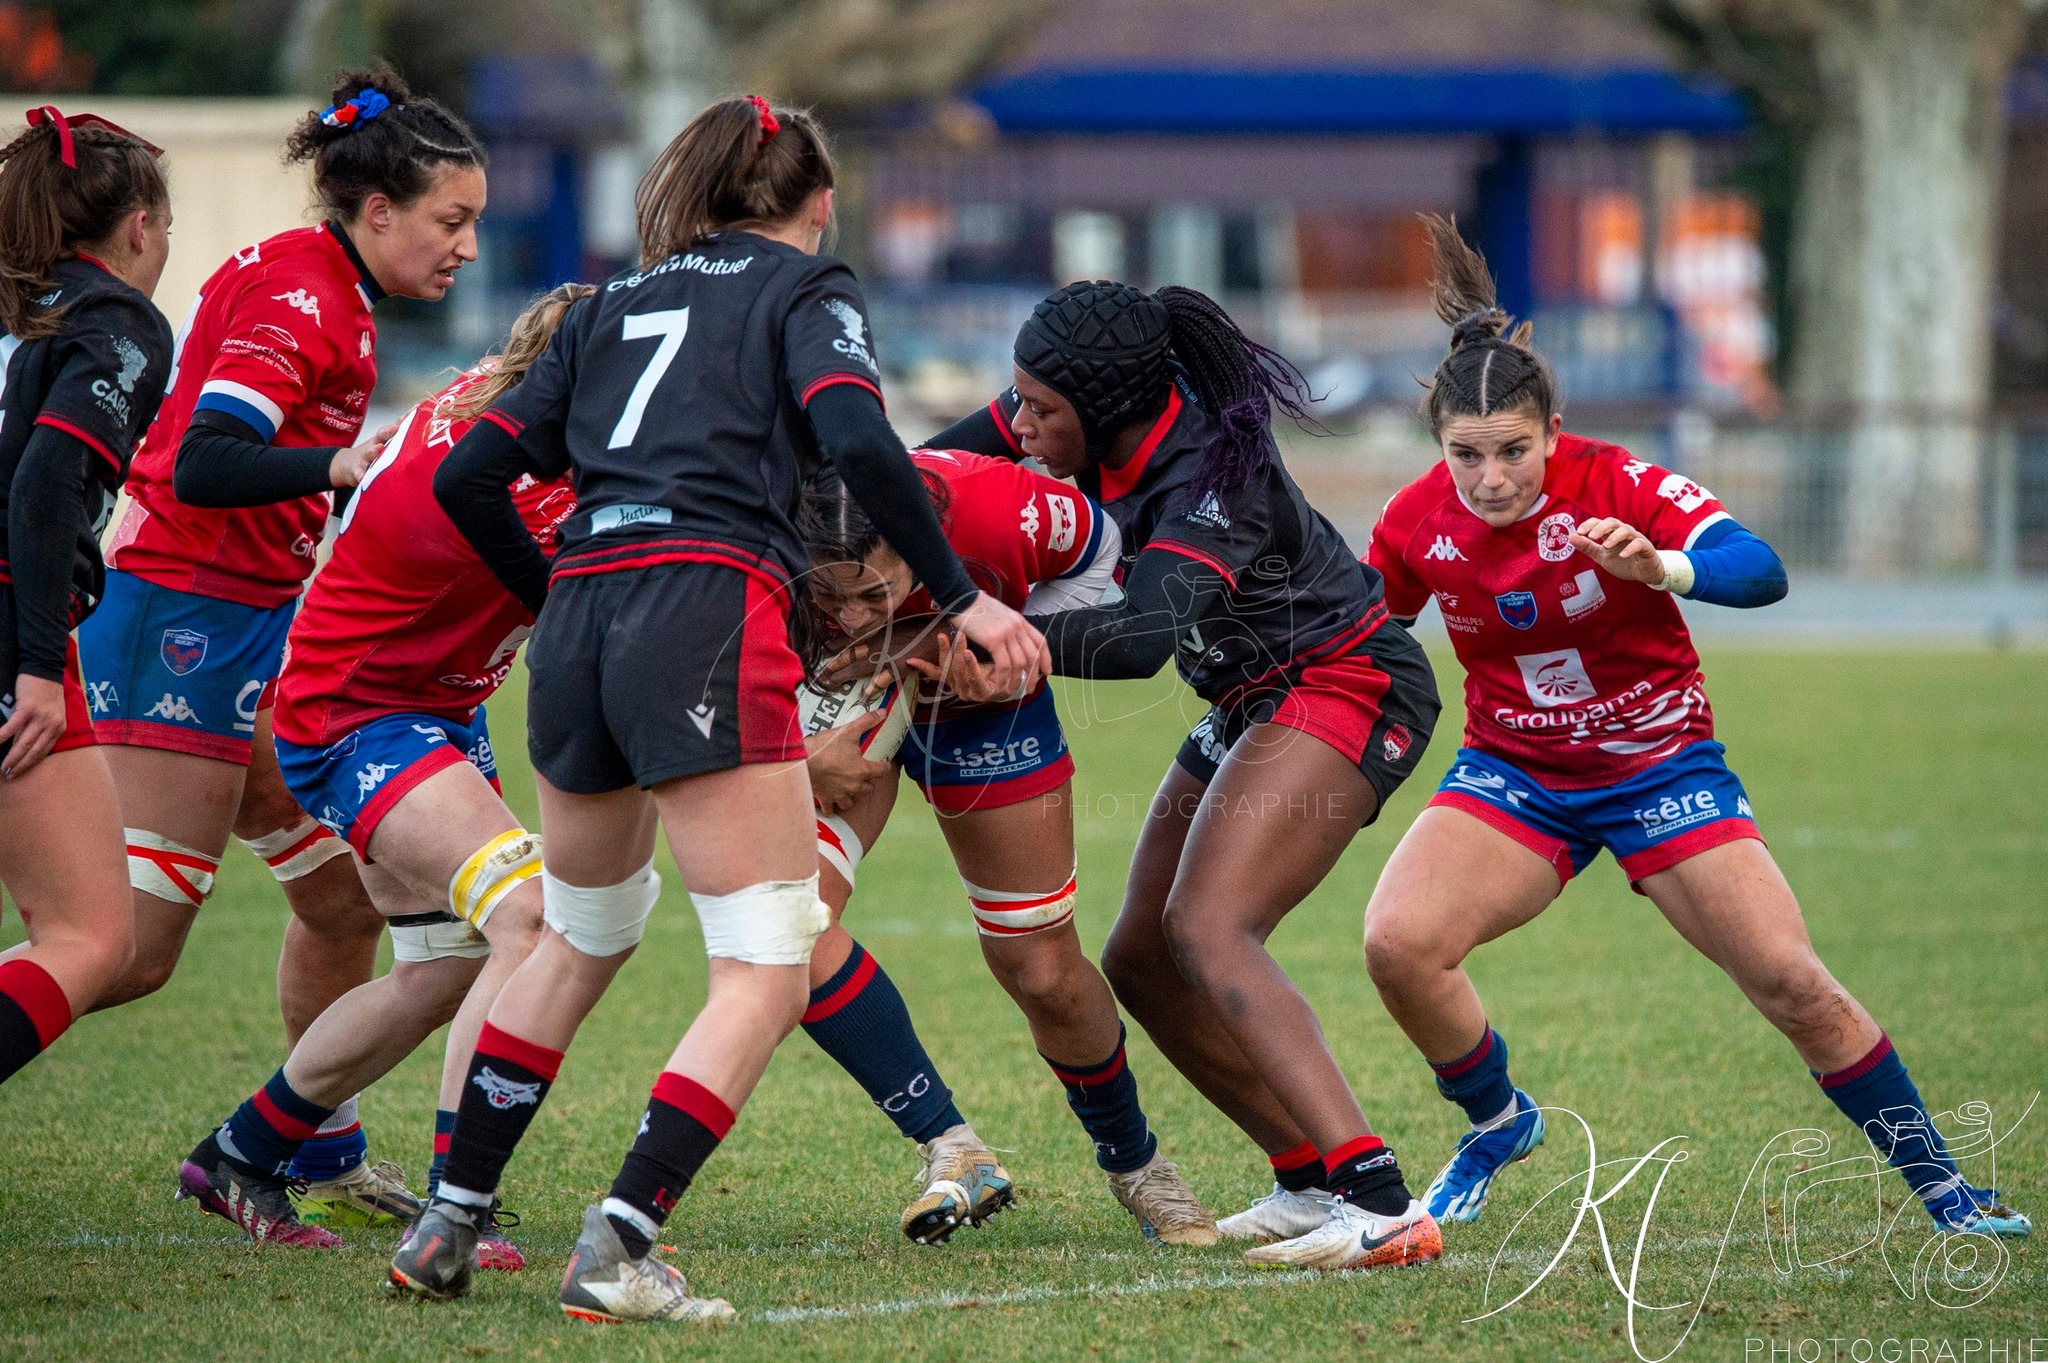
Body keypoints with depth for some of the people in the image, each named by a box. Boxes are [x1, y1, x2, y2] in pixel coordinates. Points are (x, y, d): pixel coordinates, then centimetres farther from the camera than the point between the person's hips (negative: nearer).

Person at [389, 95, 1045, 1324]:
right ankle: (618, 1252, -16)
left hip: (580, 623, 6)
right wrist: (961, 597, -5)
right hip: (711, 623, -6)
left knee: (583, 936, 26)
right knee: (769, 971, -3)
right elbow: (855, 438, -10)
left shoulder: (617, 304, 24)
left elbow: (470, 478, 18)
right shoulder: (806, 288, 10)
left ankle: (448, 1224, 25)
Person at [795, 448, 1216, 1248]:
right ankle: (952, 1150, -15)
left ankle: (1132, 1161, 33)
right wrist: (801, 756, -34)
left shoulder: (994, 510, -38)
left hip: (978, 701, 0)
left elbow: (1099, 547, -14)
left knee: (1046, 974, 5)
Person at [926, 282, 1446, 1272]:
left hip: (1347, 690, -10)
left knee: (1206, 930, -26)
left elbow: (1143, 636, -44)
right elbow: (962, 453, 11)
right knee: (1142, 962, 7)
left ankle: (1379, 1203, -35)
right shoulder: (1114, 427, -6)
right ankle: (1313, 1185, 13)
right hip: (1257, 706, 10)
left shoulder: (1208, 477, -30)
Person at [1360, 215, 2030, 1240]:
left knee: (1793, 985, -11)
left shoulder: (1616, 485, -22)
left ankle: (1935, 1179, 9)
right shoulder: (1419, 523, -12)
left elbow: (1760, 570, -37)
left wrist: (1661, 568, -55)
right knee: (1398, 944, -23)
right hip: (1512, 772, 2)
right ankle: (1498, 1121, 6)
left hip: (1658, 763, -2)